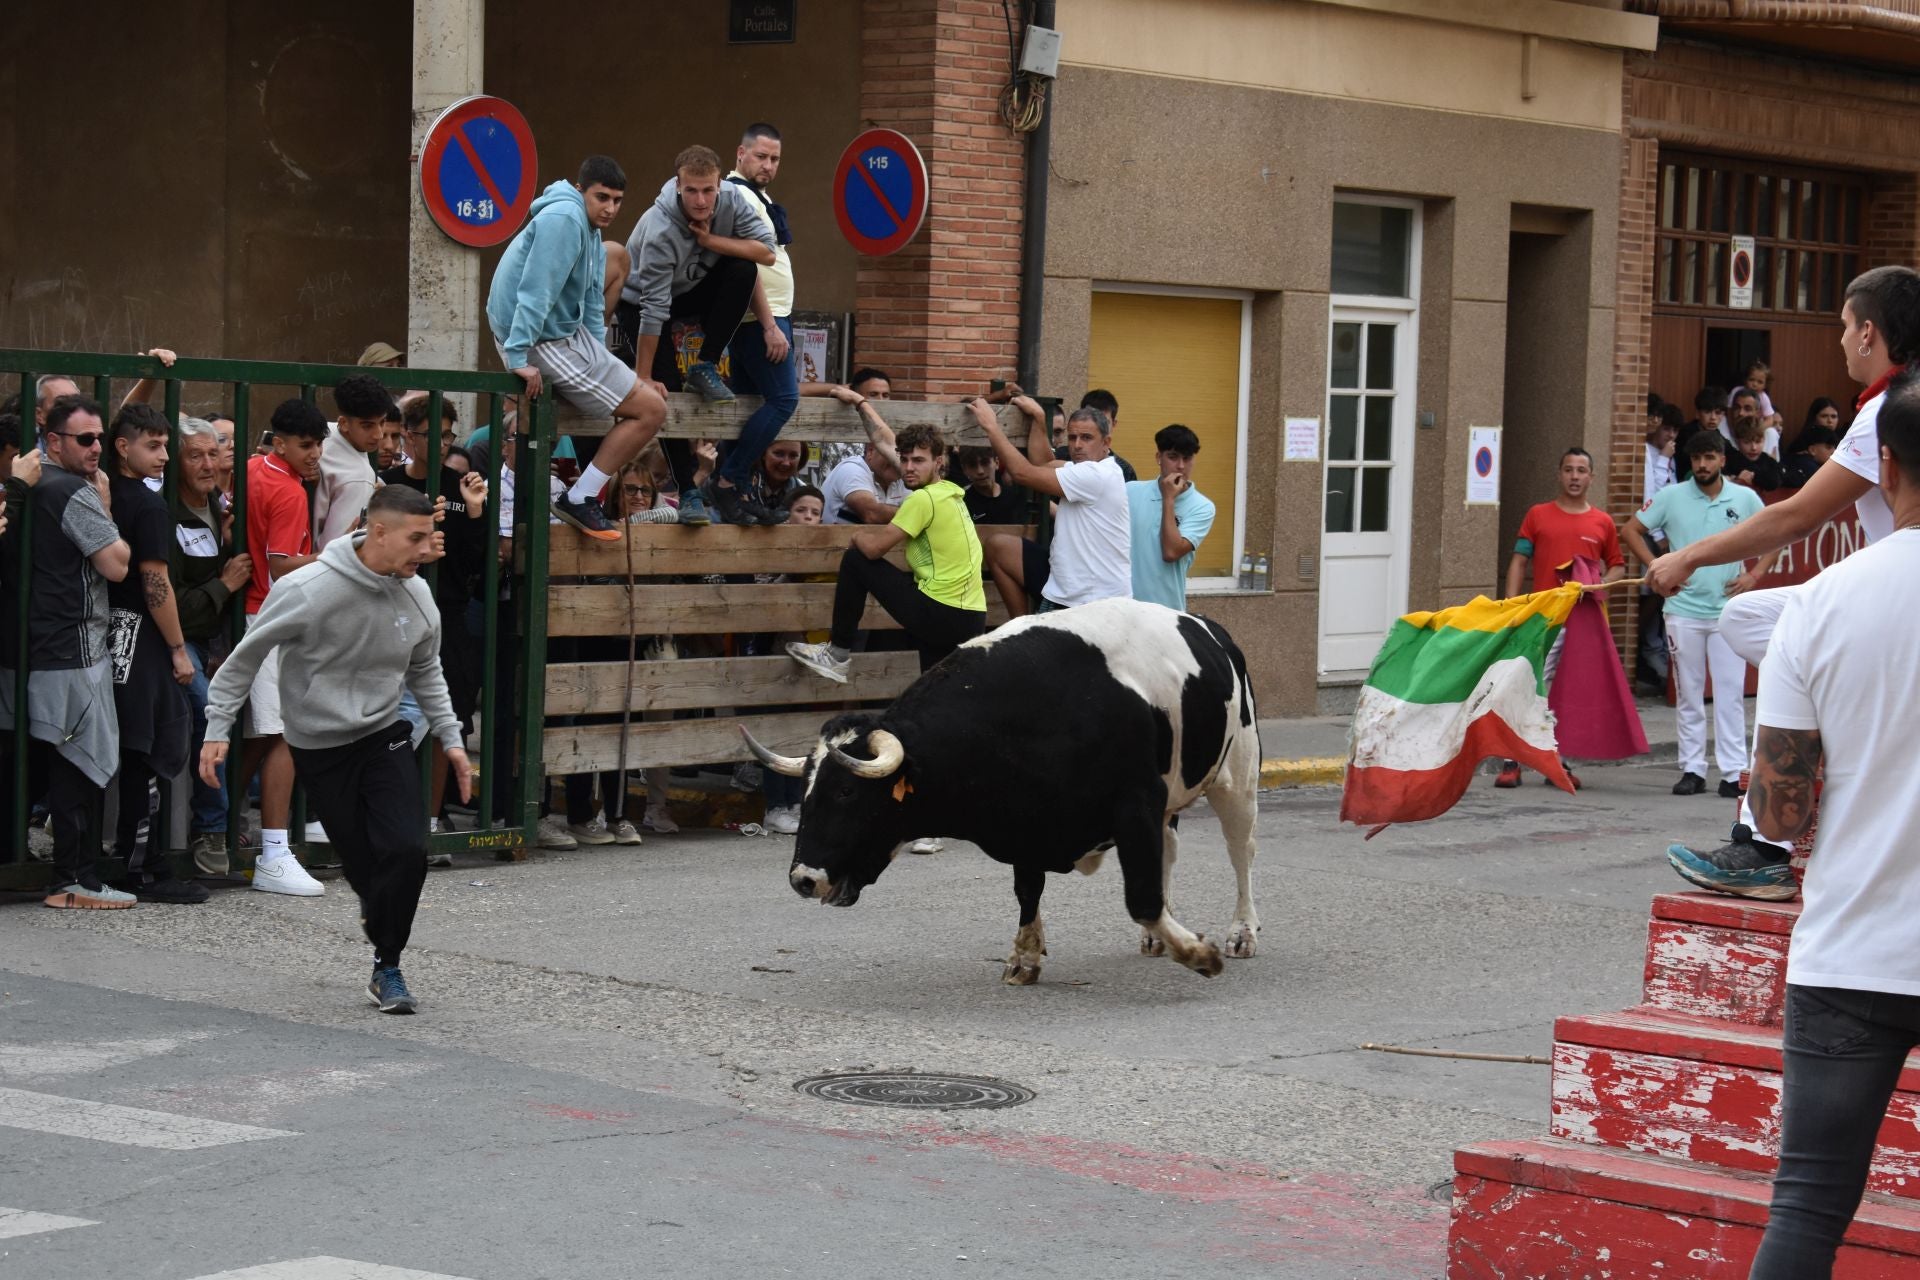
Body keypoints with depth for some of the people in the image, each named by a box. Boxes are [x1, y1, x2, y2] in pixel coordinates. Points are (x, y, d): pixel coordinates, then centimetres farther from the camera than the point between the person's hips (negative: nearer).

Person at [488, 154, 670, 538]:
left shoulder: (592, 233, 16)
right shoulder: (564, 219, -17)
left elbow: (591, 305, 21)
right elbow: (535, 291, -25)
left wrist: (599, 362, 15)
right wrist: (519, 358, -30)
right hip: (546, 343, -10)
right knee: (651, 410, -7)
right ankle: (579, 500, -4)